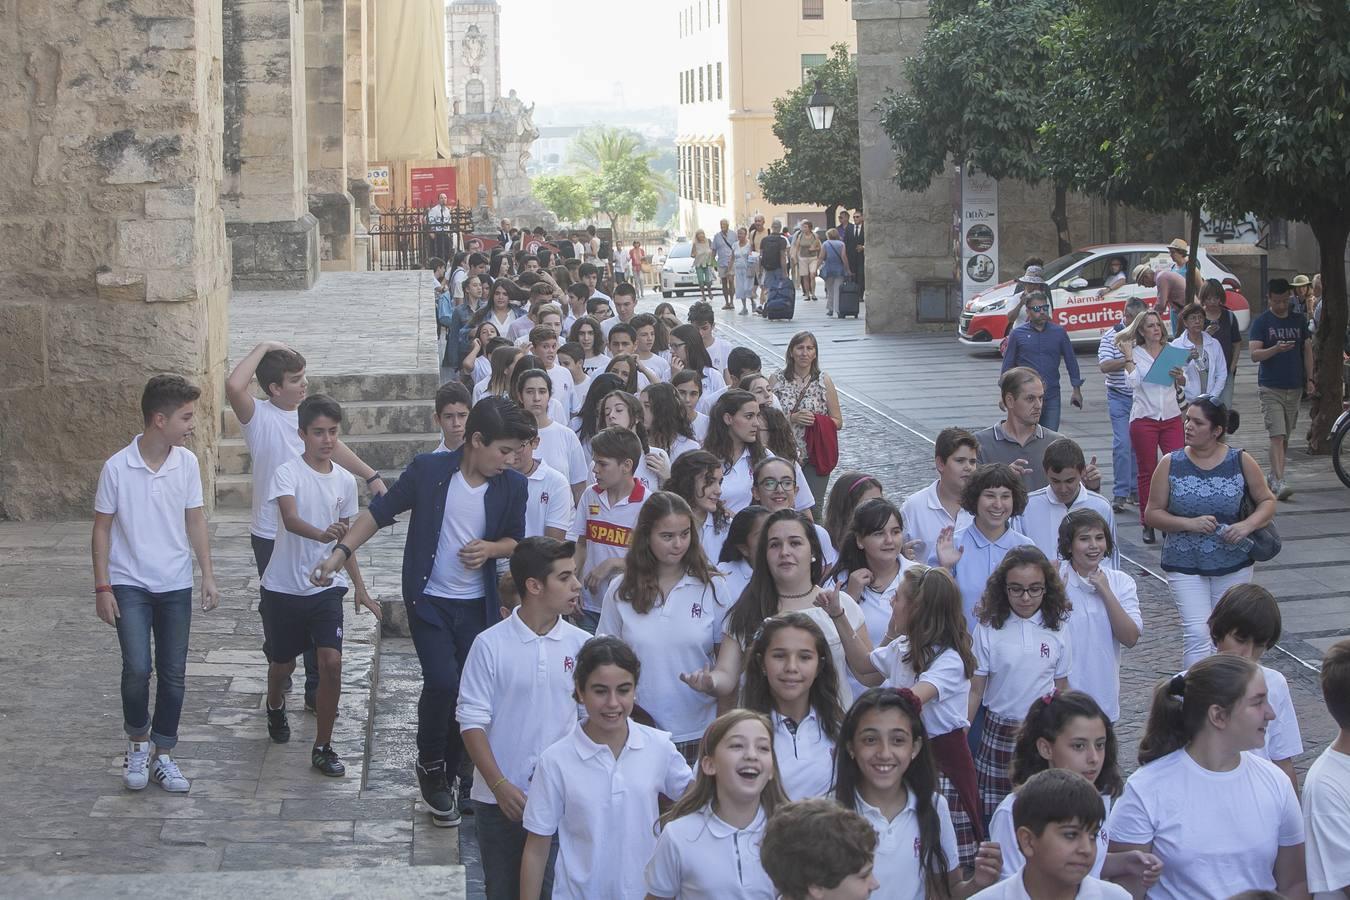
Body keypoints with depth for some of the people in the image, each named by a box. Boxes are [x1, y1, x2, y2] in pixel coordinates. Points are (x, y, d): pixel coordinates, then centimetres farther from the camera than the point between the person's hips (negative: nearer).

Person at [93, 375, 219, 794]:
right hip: (130, 585, -3)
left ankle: (162, 754, 19)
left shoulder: (187, 463, -3)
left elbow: (195, 521, 6)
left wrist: (208, 575, 2)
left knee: (173, 674, 5)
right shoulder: (117, 468, -12)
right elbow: (102, 528, -4)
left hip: (176, 586, 3)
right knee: (138, 668, -15)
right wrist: (102, 587, -7)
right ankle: (137, 740, 10)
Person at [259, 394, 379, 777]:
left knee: (331, 662, -12)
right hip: (284, 587, -3)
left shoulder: (345, 480, 2)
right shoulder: (288, 473, -14)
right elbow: (291, 519, -33)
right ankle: (275, 708, 50)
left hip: (326, 587, 3)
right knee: (283, 663, 14)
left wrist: (360, 587, 14)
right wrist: (323, 534, -53)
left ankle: (323, 748, 0)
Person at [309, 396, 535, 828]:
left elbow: (515, 540, 9)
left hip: (478, 606, 3)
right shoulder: (429, 470, -13)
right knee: (443, 682, -17)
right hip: (429, 600, -3)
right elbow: (379, 512, -5)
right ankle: (430, 765, 8)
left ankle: (451, 775, 23)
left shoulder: (513, 486, -5)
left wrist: (490, 548, -13)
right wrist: (340, 552, -13)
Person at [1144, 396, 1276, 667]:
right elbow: (1152, 513, -2)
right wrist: (1190, 524, -17)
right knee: (1197, 633, -14)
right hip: (1184, 565, -1)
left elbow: (1268, 502, 6)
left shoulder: (1241, 461, -2)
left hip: (1233, 565, 1)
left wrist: (1247, 525, -14)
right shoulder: (1171, 464, -3)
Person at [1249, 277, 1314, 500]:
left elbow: (1307, 350, 16)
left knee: (1285, 437, 11)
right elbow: (1255, 354, -11)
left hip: (1294, 387, 5)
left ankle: (1274, 476, 25)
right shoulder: (1262, 322, -3)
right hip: (1270, 388, -5)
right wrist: (1276, 349, -28)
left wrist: (1309, 379, 8)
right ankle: (1279, 482, -19)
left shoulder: (1299, 321, 10)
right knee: (1277, 436, -14)